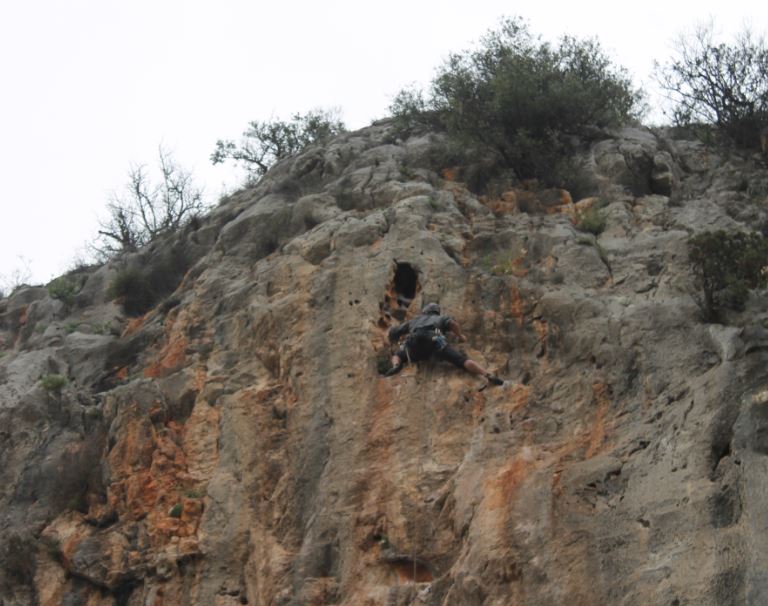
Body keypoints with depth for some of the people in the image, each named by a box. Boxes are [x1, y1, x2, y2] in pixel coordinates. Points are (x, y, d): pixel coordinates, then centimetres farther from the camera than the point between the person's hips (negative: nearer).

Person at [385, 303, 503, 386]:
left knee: (397, 357, 26)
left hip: (414, 344, 1)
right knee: (462, 361, -5)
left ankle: (396, 366, -12)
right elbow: (452, 322, 13)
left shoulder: (414, 320, 44)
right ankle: (488, 376, -29)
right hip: (435, 340, -1)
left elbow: (393, 332, 39)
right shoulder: (440, 318, 39)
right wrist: (460, 336, 31)